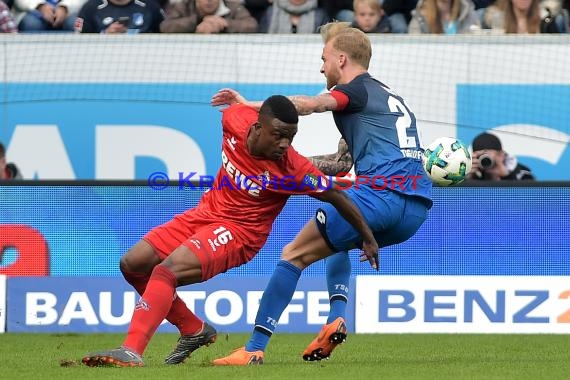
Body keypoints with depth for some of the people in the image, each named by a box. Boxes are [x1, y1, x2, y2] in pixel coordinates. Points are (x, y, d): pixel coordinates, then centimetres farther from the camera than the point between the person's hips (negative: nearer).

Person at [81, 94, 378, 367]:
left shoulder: (294, 170, -25)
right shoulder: (236, 119, -14)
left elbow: (336, 197, -14)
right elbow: (239, 108, 12)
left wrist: (368, 237, -6)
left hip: (238, 232, -7)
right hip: (206, 212, 7)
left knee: (166, 271, -29)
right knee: (132, 265, 5)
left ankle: (131, 351, -36)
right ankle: (194, 330, 17)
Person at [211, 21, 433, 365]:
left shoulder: (359, 89, 4)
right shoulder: (389, 96, 30)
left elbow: (310, 104, -16)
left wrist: (252, 105, -18)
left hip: (379, 194, -8)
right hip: (417, 210, 8)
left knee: (295, 255, 3)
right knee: (338, 243, 34)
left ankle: (255, 349, -3)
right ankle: (336, 320, 11)